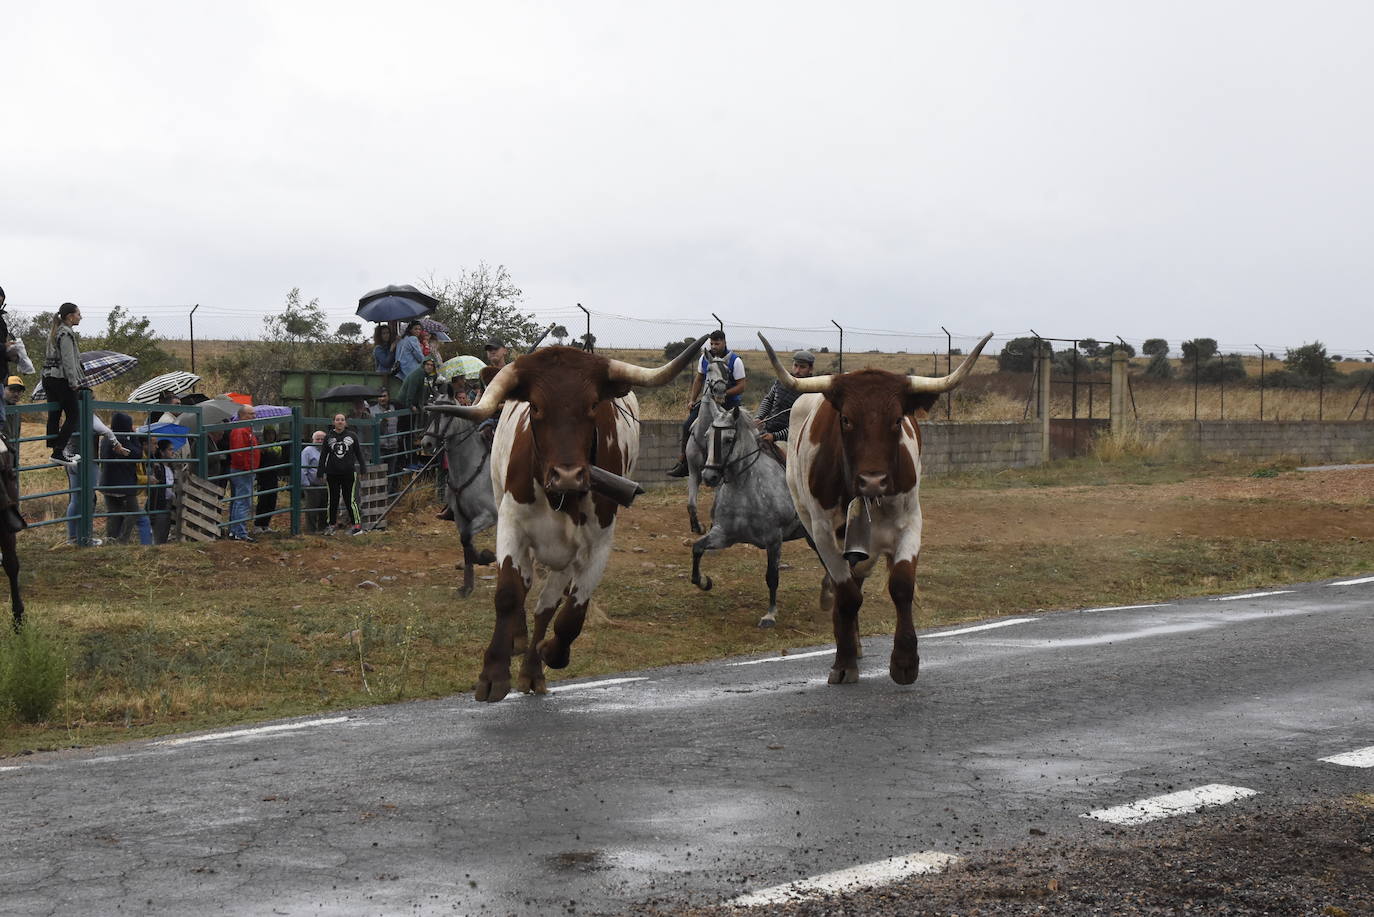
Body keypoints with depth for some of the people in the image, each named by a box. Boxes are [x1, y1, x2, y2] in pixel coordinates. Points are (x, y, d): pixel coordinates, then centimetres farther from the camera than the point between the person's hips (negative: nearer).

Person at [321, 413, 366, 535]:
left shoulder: (352, 436, 2)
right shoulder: (329, 436, 4)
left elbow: (359, 454, 8)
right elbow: (323, 455, 8)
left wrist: (362, 471, 6)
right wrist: (322, 472, 5)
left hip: (348, 473, -2)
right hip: (332, 473, 2)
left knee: (350, 499, -2)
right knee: (333, 499, 8)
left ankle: (357, 524, 5)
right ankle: (332, 524, 18)